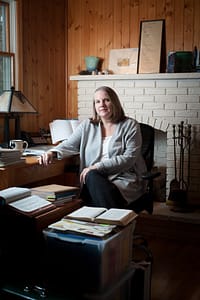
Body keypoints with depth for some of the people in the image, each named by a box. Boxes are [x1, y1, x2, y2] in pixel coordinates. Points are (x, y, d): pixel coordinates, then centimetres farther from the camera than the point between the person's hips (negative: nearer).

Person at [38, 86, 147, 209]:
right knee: (91, 176, -33)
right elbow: (69, 145, 11)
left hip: (124, 179, -3)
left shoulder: (130, 125, 4)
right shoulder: (87, 125, 16)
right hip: (94, 178, 3)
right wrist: (52, 152, -13)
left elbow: (129, 158, -6)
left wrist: (98, 166, -16)